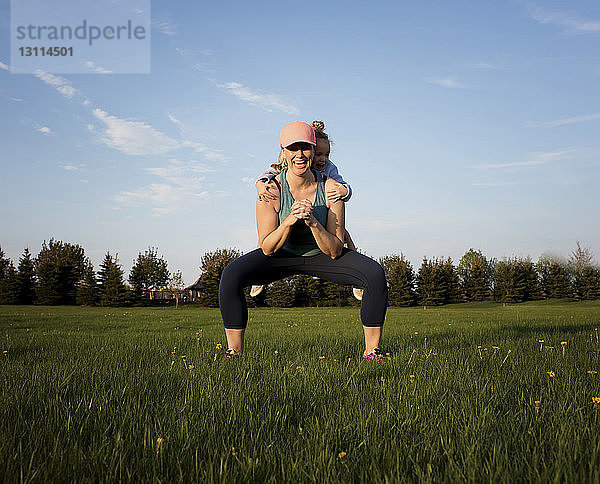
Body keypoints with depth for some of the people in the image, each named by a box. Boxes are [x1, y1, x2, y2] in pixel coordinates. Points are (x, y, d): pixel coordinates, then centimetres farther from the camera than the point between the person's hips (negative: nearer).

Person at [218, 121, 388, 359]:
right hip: (282, 255, 0)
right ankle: (234, 352, -11)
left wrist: (313, 222, -37)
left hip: (322, 256, 1)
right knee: (231, 275, -27)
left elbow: (335, 252, -20)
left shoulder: (330, 188, -22)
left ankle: (372, 350, -8)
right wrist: (289, 220, -35)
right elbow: (267, 249, -19)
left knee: (375, 274, -24)